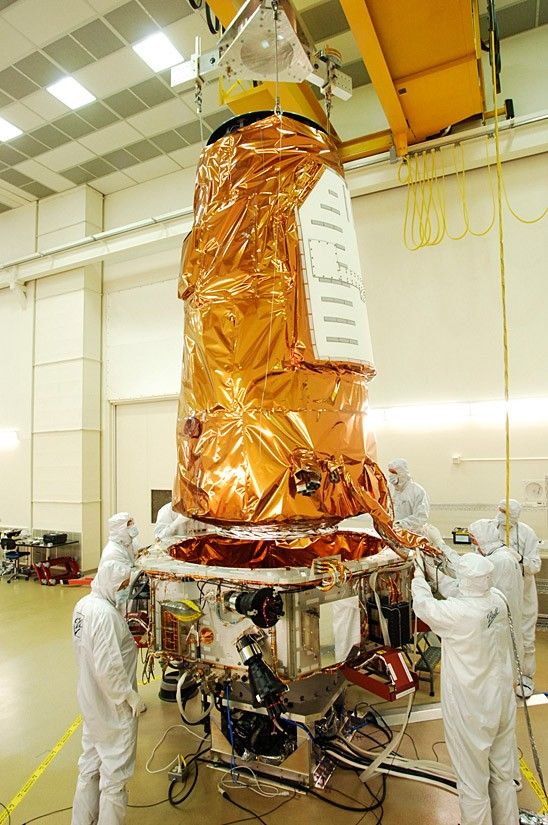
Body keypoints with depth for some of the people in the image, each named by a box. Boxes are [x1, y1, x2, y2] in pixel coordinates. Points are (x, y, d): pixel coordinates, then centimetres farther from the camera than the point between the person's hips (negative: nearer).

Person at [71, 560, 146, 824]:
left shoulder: (84, 604, -2)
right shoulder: (106, 613, -30)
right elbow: (109, 668, -31)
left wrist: (128, 641, 0)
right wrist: (132, 697, -19)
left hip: (90, 701, 9)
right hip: (113, 707, -9)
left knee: (90, 765, 26)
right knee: (114, 774, 11)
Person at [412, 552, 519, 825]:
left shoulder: (457, 612, -28)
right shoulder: (498, 601, -10)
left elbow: (423, 605, -10)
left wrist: (419, 576, 8)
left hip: (470, 710, -6)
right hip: (502, 702, 7)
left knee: (473, 784, 14)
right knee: (503, 776, 25)